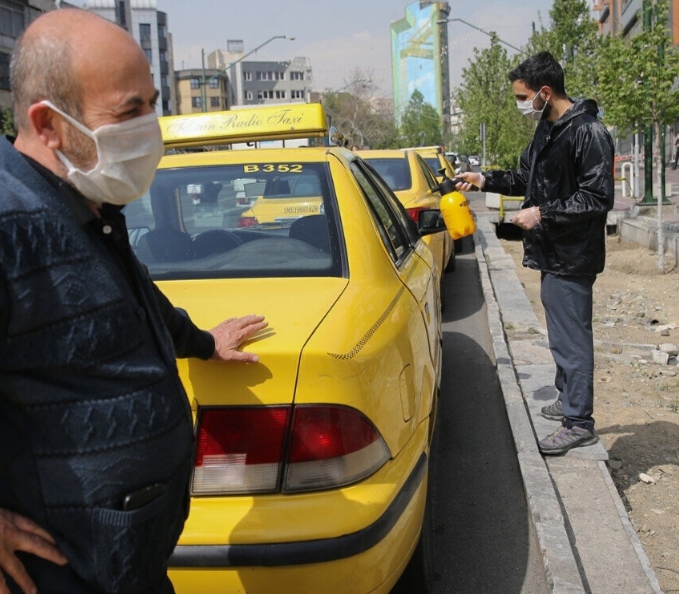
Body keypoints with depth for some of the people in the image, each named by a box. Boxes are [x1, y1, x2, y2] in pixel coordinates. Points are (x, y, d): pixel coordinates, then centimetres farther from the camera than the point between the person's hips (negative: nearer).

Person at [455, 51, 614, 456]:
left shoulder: (588, 132, -18)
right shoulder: (548, 129, 11)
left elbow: (598, 198, -21)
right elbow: (530, 181, 21)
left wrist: (543, 214, -20)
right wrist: (486, 180, 14)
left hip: (572, 256, -9)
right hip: (552, 252, 9)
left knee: (571, 337, -3)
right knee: (563, 333, 19)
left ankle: (579, 422, 8)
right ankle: (568, 399, 34)